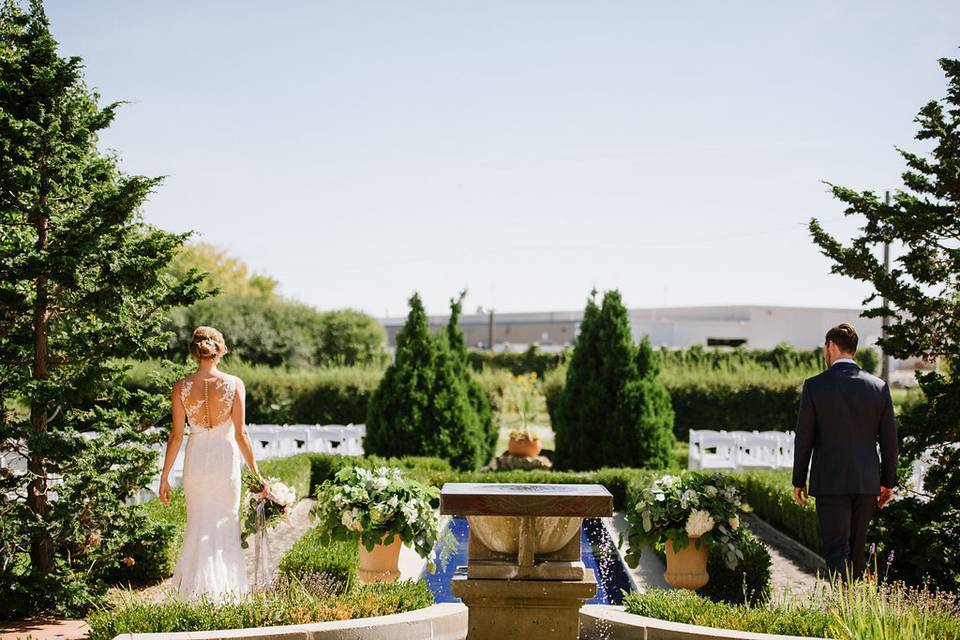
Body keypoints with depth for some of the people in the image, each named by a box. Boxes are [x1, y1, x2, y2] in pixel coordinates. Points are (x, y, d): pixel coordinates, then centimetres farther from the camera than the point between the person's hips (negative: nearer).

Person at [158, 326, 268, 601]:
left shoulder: (181, 387, -6)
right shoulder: (234, 384, -9)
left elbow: (176, 435, -5)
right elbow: (240, 433, -9)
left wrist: (165, 476, 4)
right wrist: (256, 473, -2)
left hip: (196, 461, 1)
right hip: (226, 459, -1)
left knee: (198, 527, 14)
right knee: (225, 525, 11)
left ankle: (198, 589, 16)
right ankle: (225, 591, 12)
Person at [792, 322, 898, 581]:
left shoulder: (814, 386, -7)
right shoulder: (878, 386, 1)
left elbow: (804, 439, -5)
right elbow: (889, 440, 4)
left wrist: (798, 481, 6)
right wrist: (888, 482, 14)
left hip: (830, 482, -3)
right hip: (867, 482, 4)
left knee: (837, 552, -3)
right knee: (856, 549, 17)